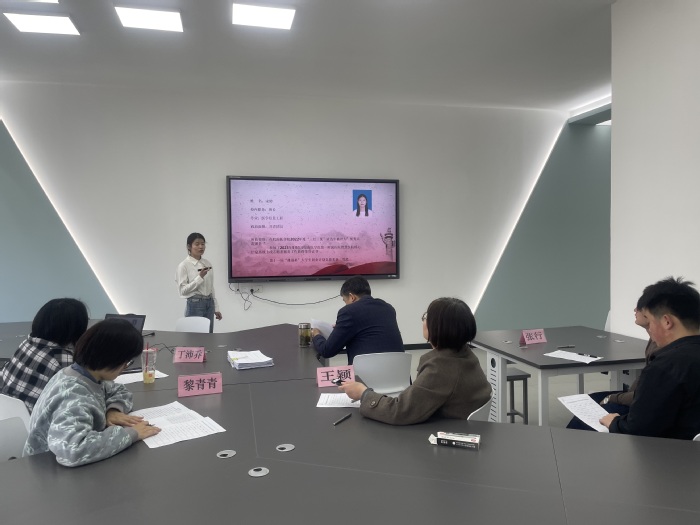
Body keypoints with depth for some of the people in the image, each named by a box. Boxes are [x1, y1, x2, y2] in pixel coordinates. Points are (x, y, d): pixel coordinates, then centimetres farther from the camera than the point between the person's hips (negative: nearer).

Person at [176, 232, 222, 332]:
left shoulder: (207, 263, 9)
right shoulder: (184, 265, -10)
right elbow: (183, 290, -15)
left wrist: (216, 308, 12)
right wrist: (200, 277, -22)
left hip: (209, 304, 6)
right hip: (194, 305, -6)